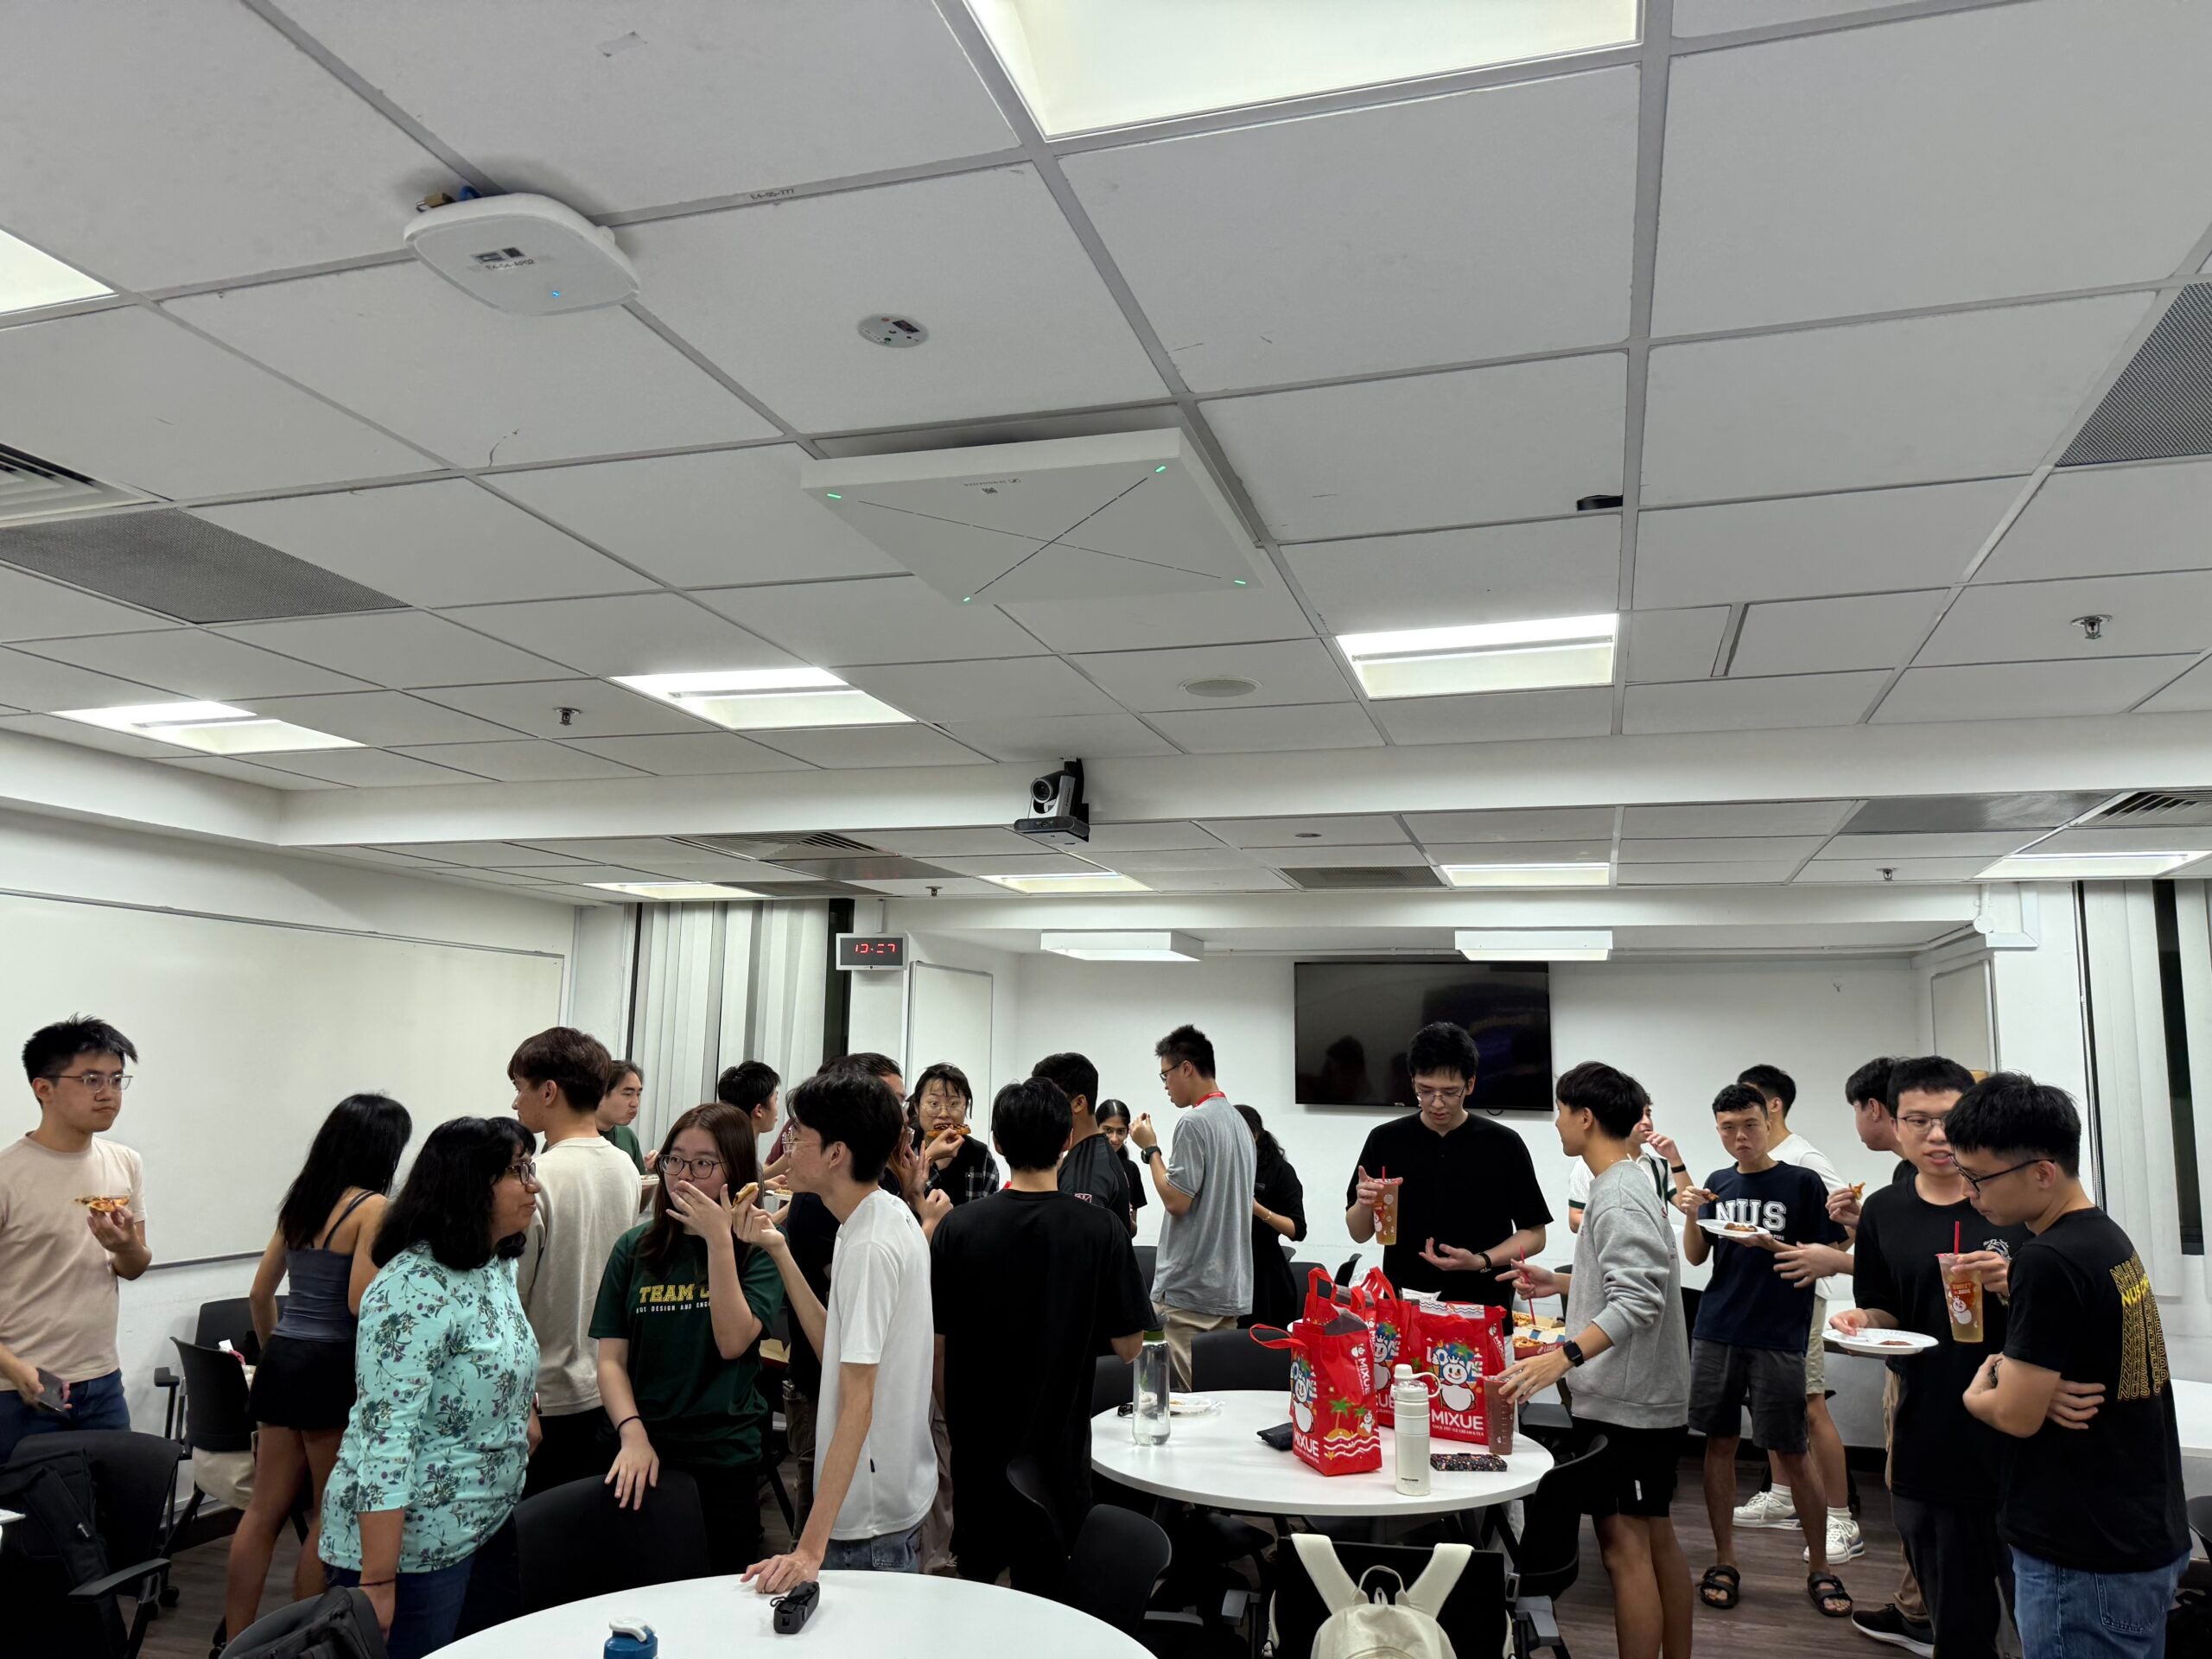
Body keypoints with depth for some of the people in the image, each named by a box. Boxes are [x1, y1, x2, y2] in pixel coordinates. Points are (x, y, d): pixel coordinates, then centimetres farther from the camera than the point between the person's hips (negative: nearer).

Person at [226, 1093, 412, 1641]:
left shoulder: (300, 1200, 11)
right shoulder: (372, 1207, -13)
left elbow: (260, 1293, 18)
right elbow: (362, 1303, -20)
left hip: (284, 1360, 7)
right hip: (333, 1367, -7)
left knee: (265, 1509, 13)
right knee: (331, 1514, 7)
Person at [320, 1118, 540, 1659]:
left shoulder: (497, 1268, 5)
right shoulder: (415, 1288, -23)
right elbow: (384, 1437, -25)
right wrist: (376, 1583, -25)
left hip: (477, 1532, 9)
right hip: (408, 1545, -9)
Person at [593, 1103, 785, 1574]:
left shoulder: (758, 1249, -3)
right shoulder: (635, 1248, 4)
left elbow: (733, 1341, -15)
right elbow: (611, 1358, 2)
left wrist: (718, 1239, -18)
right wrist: (633, 1434, -13)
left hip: (726, 1460, -2)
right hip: (642, 1454, 2)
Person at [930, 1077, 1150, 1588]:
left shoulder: (958, 1227, -10)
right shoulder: (1100, 1229, -14)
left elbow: (936, 1344, -4)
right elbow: (1128, 1346, -8)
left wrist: (953, 1414, 12)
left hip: (976, 1447, 2)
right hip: (1059, 1445, -1)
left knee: (974, 1588, 21)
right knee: (1047, 1590, 14)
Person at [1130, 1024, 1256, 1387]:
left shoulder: (1194, 1123, -14)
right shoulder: (1239, 1122, 14)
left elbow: (1176, 1201, -16)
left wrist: (1150, 1148, -6)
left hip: (1189, 1290, -9)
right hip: (1230, 1288, 9)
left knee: (1186, 1394, -5)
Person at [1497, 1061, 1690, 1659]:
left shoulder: (1618, 1199, -19)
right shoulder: (1628, 1185, 12)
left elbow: (1638, 1301, -28)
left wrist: (1564, 1356, -36)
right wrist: (1559, 1283, 18)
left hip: (1624, 1401, -10)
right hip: (1651, 1396, 10)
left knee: (1624, 1543, -5)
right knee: (1657, 1536, 16)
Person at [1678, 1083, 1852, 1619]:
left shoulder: (1802, 1183, -2)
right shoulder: (1719, 1183, 10)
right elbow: (1696, 1258, 12)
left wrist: (1774, 1247, -19)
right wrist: (1692, 1216, -7)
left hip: (1777, 1338, -4)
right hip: (1716, 1333, 4)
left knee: (1792, 1453, 0)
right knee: (1719, 1442, 7)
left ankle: (1820, 1569, 16)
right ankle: (1724, 1561, 18)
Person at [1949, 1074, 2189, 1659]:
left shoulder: (2048, 1261, -24)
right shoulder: (2108, 1237, 5)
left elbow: (2016, 1415, -20)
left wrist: (1975, 1393, 1)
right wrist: (2008, 1374, -6)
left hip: (2085, 1562, -9)